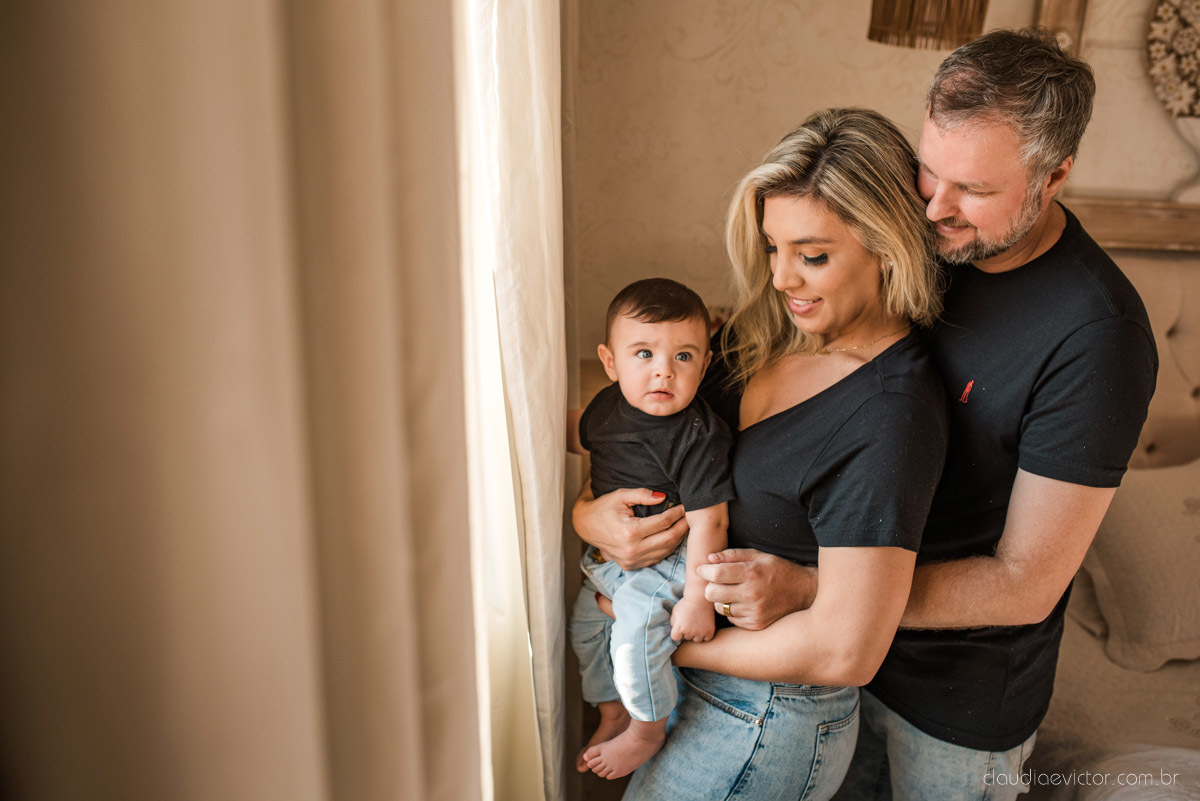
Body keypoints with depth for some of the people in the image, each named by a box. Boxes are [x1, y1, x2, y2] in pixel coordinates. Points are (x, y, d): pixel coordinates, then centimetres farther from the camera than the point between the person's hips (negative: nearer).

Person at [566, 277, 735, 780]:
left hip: (664, 564, -8)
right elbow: (580, 438, 18)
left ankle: (648, 732, 10)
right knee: (587, 631, 19)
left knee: (635, 641, -22)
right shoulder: (609, 404, -7)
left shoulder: (698, 437, -28)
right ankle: (613, 717, 45)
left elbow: (708, 523, -27)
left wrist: (697, 599, -25)